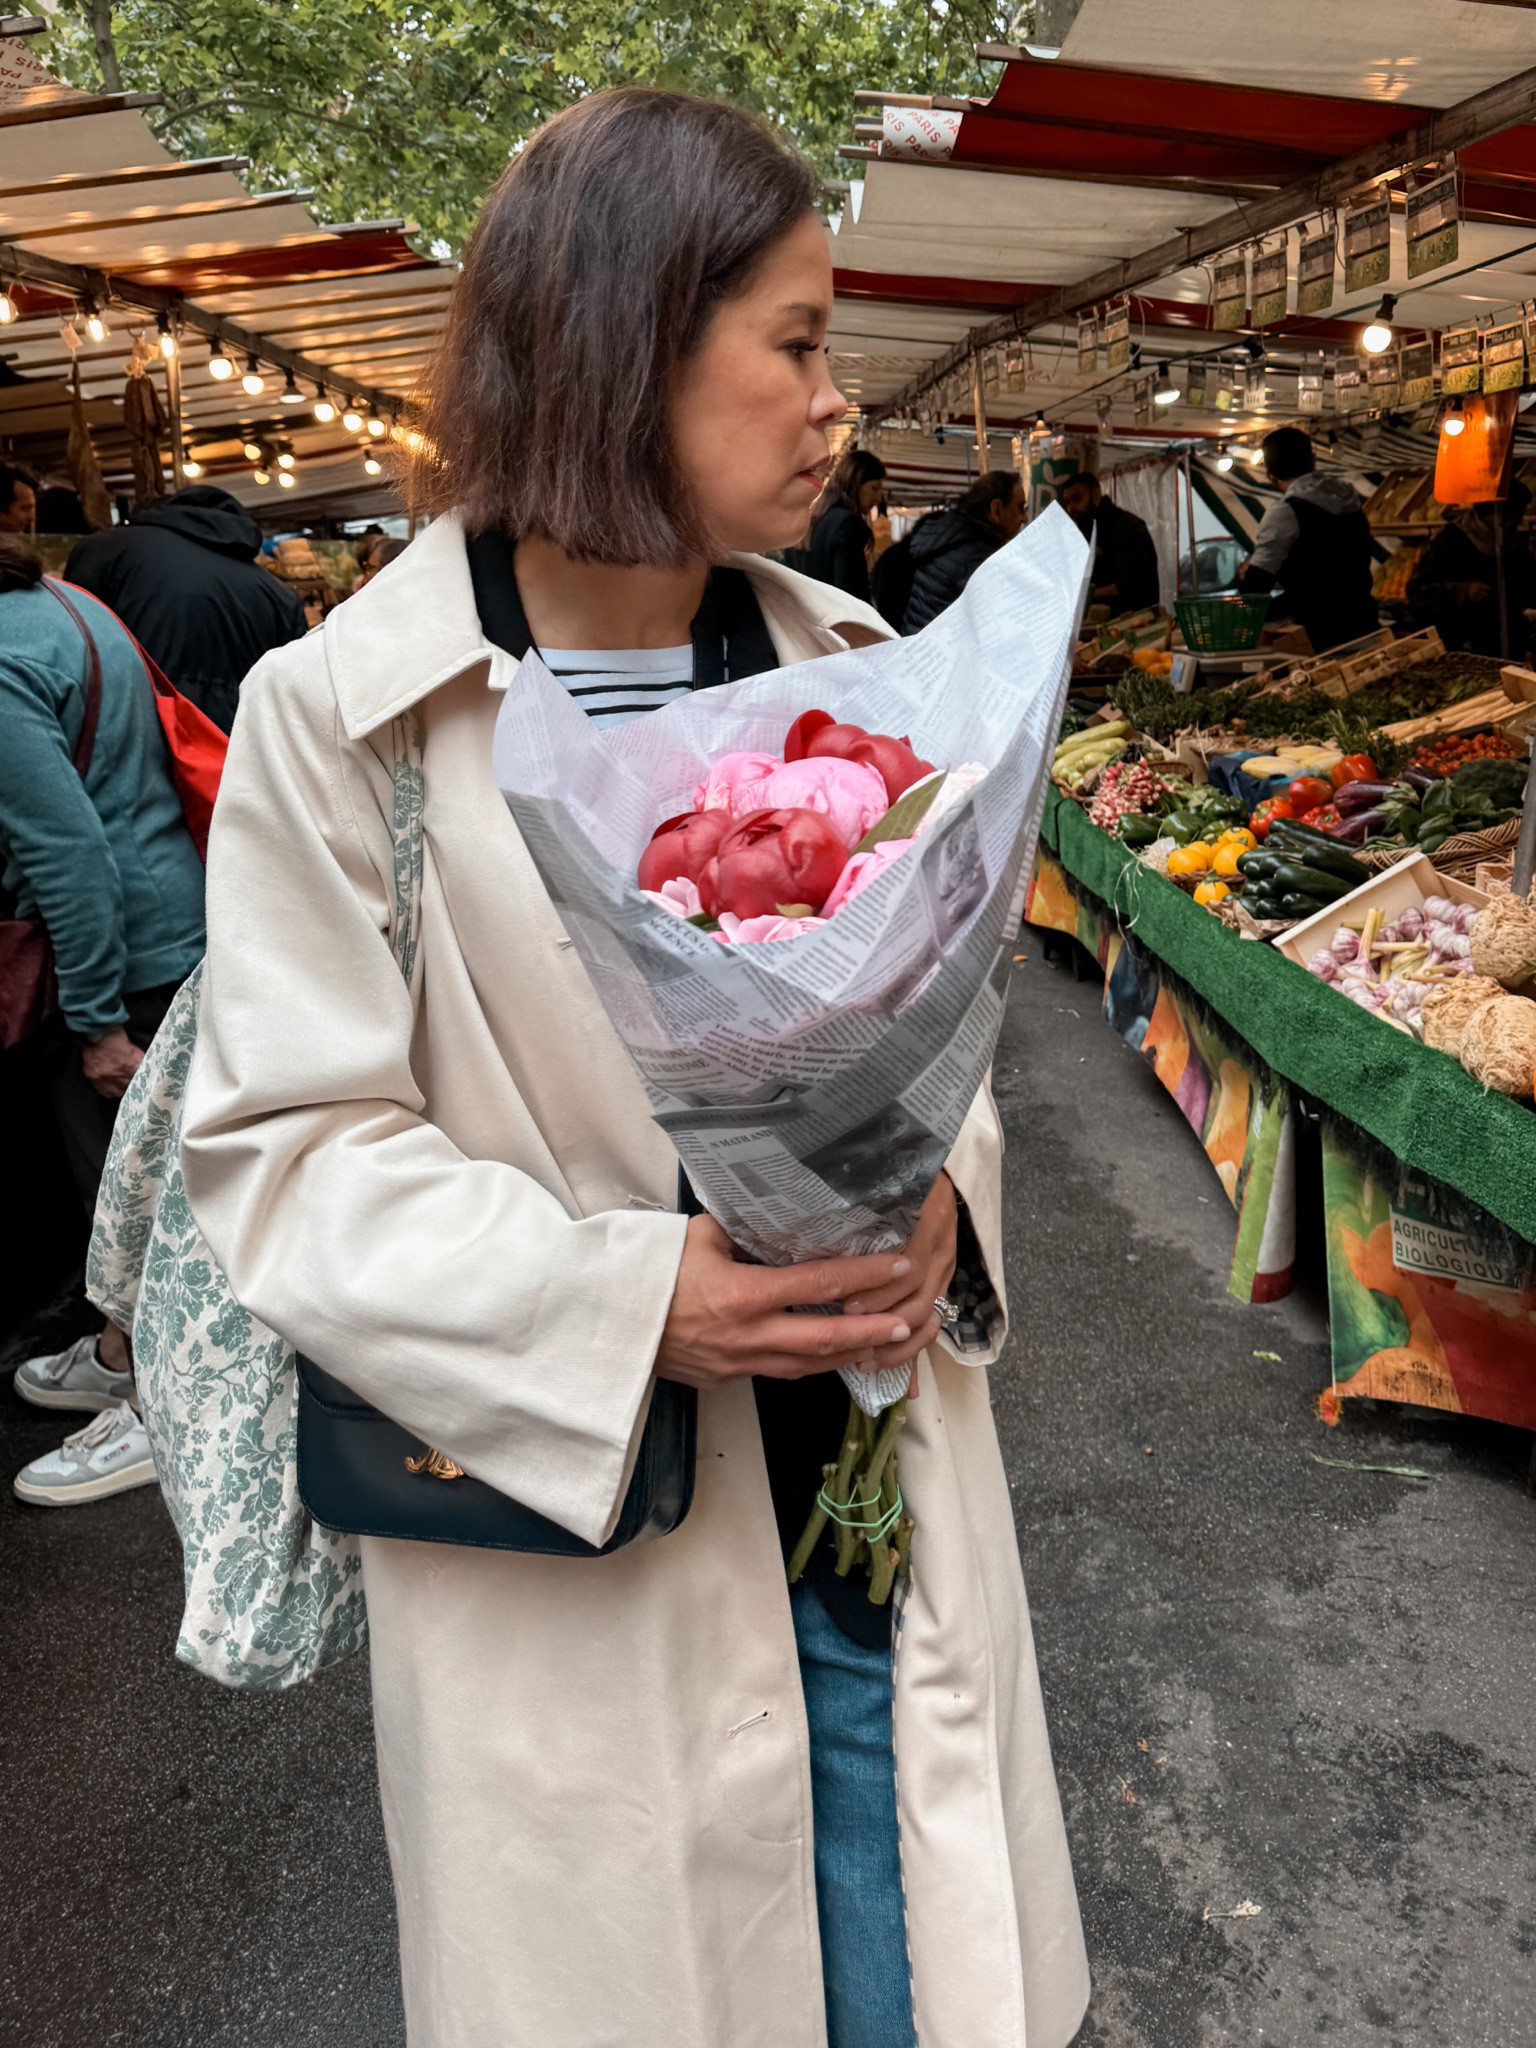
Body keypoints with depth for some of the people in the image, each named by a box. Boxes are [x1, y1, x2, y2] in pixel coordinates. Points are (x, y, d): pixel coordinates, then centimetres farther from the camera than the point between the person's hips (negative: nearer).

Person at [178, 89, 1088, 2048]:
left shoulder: (846, 668, 2)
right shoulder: (339, 716, -13)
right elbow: (285, 1146, -13)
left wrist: (939, 1192, -12)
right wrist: (624, 1294, -25)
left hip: (876, 1479, 4)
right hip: (571, 1532, -3)